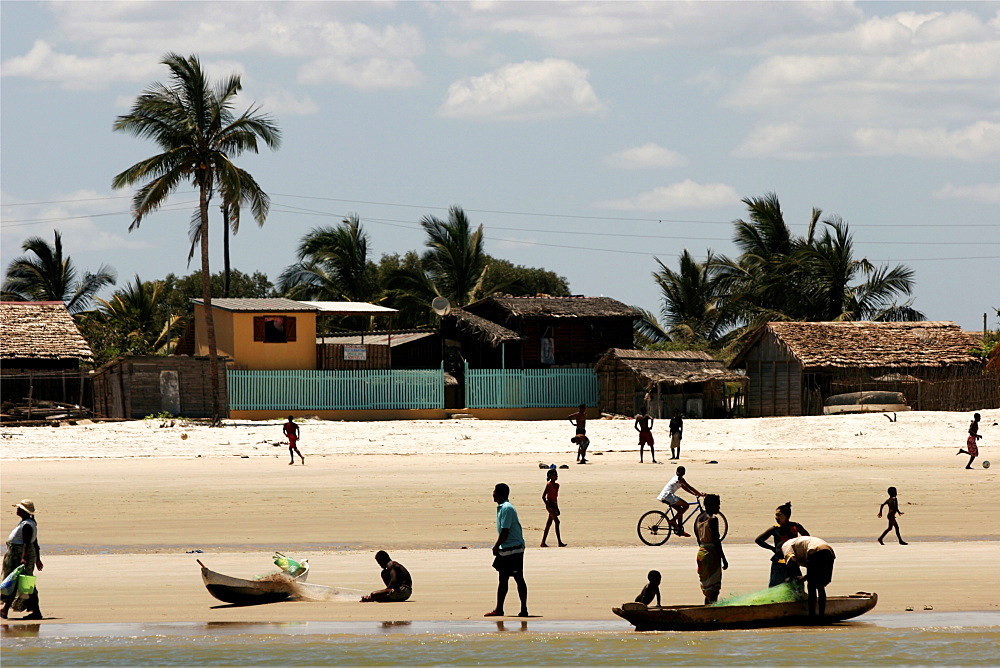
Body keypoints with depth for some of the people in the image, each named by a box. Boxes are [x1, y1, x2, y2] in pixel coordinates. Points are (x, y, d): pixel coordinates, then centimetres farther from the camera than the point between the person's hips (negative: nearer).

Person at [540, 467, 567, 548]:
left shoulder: (556, 485, 14)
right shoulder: (548, 484, -10)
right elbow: (543, 496, -11)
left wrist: (557, 508, 20)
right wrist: (548, 505, -16)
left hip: (554, 505, 8)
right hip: (550, 505, -8)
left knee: (548, 524, 9)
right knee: (557, 521, -15)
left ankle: (543, 543, 13)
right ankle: (559, 542, -18)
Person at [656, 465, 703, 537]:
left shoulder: (676, 478, 24)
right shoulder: (680, 479, -5)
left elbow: (685, 488, 30)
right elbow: (689, 487, -6)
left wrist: (695, 494, 26)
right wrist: (700, 494, -1)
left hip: (664, 496, 10)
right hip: (668, 495, -10)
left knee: (680, 510, 18)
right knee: (686, 505, -9)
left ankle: (680, 530, 18)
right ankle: (673, 520, -12)